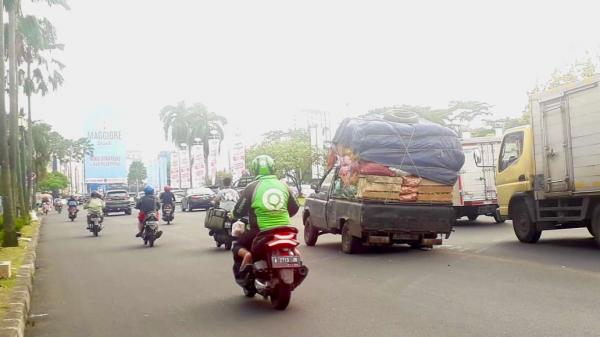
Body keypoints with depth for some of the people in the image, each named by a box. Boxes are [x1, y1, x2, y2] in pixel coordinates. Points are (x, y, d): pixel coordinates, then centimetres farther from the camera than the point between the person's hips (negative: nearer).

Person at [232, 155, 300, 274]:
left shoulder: (251, 188, -4)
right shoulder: (283, 186, 7)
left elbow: (238, 212, 0)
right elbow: (294, 208, 15)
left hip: (261, 232, -3)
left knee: (238, 246, 20)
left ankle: (246, 254, -11)